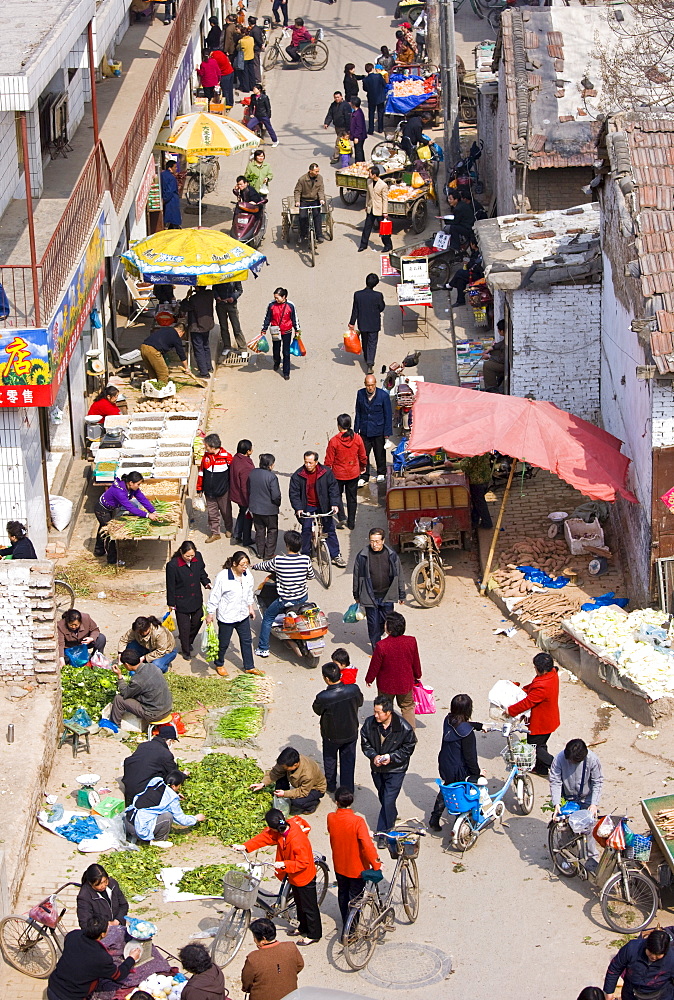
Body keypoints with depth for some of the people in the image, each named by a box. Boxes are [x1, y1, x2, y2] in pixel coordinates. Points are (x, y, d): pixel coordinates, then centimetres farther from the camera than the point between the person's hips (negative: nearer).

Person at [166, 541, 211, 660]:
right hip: (181, 601, -5)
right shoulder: (172, 565, -25)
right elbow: (170, 585, -14)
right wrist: (171, 603, -6)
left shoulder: (198, 557, -11)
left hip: (196, 598, 5)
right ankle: (186, 651, 27)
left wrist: (206, 582, -6)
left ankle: (188, 641, 46)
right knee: (184, 626, 7)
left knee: (197, 621, 18)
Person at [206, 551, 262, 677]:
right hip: (226, 617, -6)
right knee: (223, 643, 10)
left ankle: (249, 667, 28)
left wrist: (251, 607, 18)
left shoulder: (247, 575, -3)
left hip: (243, 615, 6)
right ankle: (219, 664, 33)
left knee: (247, 641, 14)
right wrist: (210, 614, -11)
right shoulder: (223, 577, -22)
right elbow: (215, 596, -15)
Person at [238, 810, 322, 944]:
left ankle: (314, 935, 23)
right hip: (294, 876, 9)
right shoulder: (281, 830, -14)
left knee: (309, 907, 8)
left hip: (304, 877, -9)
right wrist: (244, 846, -17)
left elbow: (303, 863, -31)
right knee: (299, 903, 26)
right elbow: (264, 837, -8)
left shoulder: (297, 840, -38)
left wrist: (284, 864, -37)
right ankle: (303, 927, 44)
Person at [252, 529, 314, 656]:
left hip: (285, 600, -4)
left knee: (267, 618, 19)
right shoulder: (306, 560, -14)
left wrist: (255, 565, 24)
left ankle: (263, 649, 21)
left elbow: (264, 566, 1)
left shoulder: (278, 561, -20)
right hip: (303, 597, 4)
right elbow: (311, 576, 4)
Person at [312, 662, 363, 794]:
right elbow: (359, 702, -4)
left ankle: (330, 785, 47)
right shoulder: (354, 689, -26)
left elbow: (317, 710, -11)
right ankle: (348, 789, 35)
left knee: (330, 759, 26)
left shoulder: (323, 697, -34)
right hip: (351, 732, 2)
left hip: (331, 735, -2)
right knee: (348, 761, 22)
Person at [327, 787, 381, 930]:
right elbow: (367, 845, -32)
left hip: (339, 866, 5)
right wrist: (376, 864, -24)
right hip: (357, 867, -5)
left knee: (343, 895, 26)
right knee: (354, 899, 11)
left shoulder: (331, 818, -14)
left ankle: (345, 923, 44)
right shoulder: (357, 821, -29)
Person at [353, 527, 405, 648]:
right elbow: (357, 576, 3)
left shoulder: (392, 555, -4)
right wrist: (356, 596, 9)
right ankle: (376, 650, 17)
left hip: (387, 596, 1)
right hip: (370, 596, -1)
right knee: (373, 624, 4)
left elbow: (399, 575, 6)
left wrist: (401, 595, 9)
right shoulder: (362, 556, -9)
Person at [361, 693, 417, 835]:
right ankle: (392, 818, 49)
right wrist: (374, 756, -18)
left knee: (388, 801, -8)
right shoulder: (369, 723, -11)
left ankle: (382, 832, 3)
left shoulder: (404, 727, -21)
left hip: (395, 770, -4)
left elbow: (409, 748, -9)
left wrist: (391, 757, -21)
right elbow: (365, 744, 1)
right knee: (383, 798, 22)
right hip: (377, 769, 5)